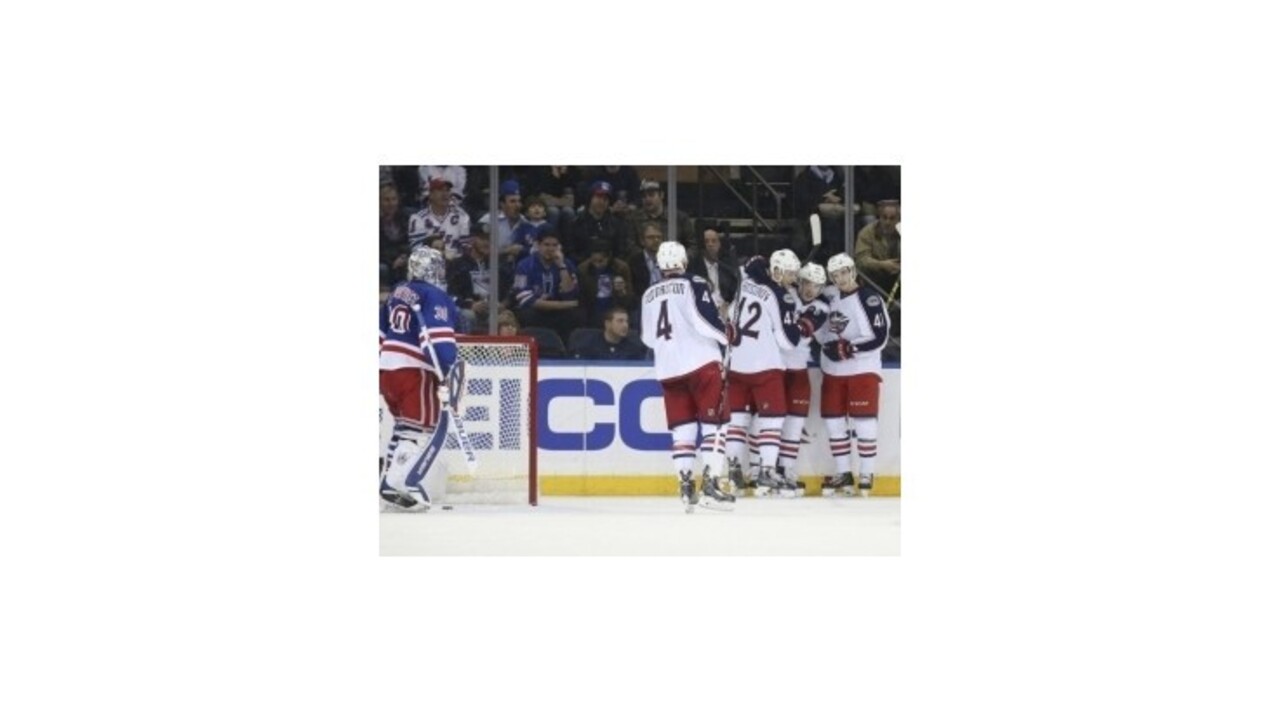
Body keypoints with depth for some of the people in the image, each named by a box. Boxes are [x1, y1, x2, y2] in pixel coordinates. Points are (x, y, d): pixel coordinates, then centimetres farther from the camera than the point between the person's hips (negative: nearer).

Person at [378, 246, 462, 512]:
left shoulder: (397, 293, 17)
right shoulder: (434, 297, -9)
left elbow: (380, 333, 23)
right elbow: (438, 337, -23)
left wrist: (379, 367, 31)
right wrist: (448, 371, -30)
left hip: (386, 369, 8)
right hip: (414, 371, -8)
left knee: (405, 426, 20)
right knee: (422, 429, -7)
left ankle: (389, 486, 19)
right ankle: (401, 486, -20)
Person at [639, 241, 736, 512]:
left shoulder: (649, 295, 11)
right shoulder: (694, 285, -6)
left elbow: (646, 337, 17)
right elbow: (707, 320, -13)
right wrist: (727, 335, 5)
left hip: (667, 368, 5)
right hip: (701, 362, -5)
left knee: (681, 427, 9)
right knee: (712, 424, -3)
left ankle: (686, 486, 0)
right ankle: (710, 484, -13)